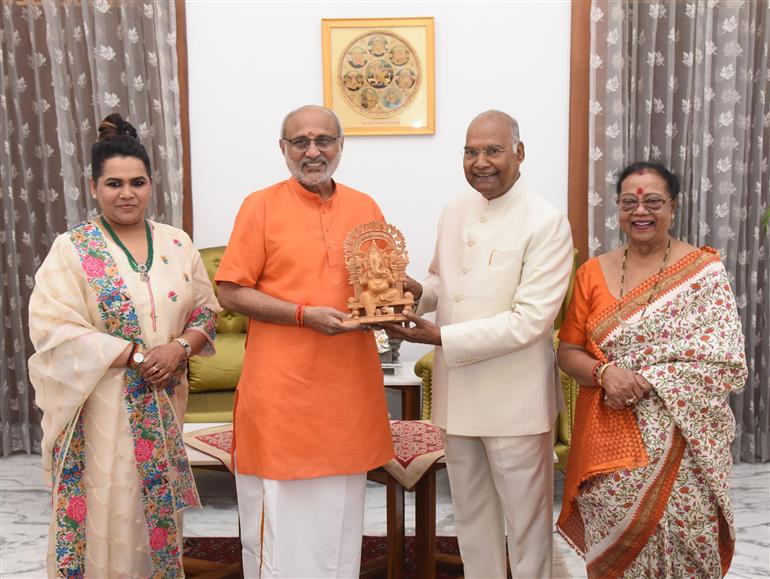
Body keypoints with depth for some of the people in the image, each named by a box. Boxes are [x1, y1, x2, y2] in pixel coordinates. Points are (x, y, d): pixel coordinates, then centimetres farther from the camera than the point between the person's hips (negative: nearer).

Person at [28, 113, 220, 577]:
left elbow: (207, 312, 9)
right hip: (100, 406, -3)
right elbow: (53, 330, -14)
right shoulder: (72, 249, -6)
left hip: (164, 405, 4)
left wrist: (180, 347, -11)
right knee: (107, 514, 3)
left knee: (159, 511, 13)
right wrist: (135, 354, -18)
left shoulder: (176, 243, 5)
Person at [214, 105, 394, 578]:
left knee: (341, 516, 15)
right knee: (282, 519, 5)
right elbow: (232, 292, -7)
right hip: (282, 391, -3)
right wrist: (305, 315, -18)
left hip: (350, 385, 4)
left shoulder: (365, 207, 8)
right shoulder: (261, 206, -4)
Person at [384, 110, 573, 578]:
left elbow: (530, 321, -21)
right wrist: (418, 290, -5)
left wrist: (438, 337, -22)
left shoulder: (547, 223, -15)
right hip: (457, 394, 6)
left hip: (514, 400, -6)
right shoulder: (455, 212, 6)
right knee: (471, 514, 21)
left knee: (525, 520, 10)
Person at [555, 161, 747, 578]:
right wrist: (605, 373, -16)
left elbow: (727, 363, -8)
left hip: (681, 443, -2)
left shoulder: (704, 270, -2)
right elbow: (568, 352, 6)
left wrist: (645, 381, -16)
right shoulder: (593, 273, 6)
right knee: (615, 545, 5)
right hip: (609, 441, 2)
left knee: (683, 541, 0)